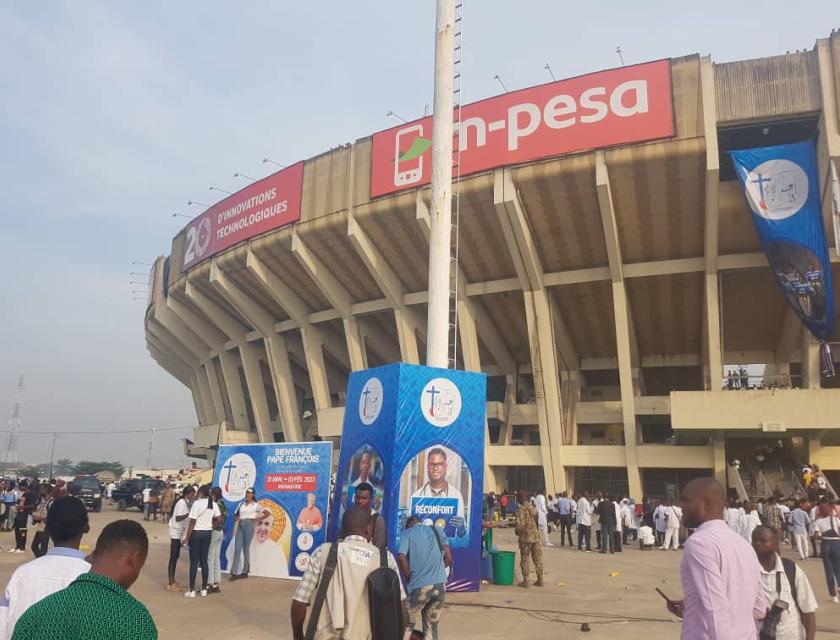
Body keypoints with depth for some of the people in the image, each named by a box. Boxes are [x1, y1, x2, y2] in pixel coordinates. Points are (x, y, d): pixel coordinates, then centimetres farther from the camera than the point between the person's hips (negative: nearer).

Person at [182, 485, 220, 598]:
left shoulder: (197, 503, -14)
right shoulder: (213, 504, 3)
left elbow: (192, 522, -14)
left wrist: (187, 538, -9)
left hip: (196, 533, -5)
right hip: (207, 533, 5)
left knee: (194, 562, 2)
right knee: (204, 561, 11)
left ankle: (192, 590, 6)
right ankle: (204, 589, 14)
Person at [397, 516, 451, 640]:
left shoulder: (407, 533, 5)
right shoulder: (437, 530, 16)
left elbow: (401, 557, -11)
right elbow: (448, 558, 11)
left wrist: (409, 578, 1)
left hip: (419, 587, -3)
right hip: (440, 585, 4)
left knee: (409, 625, 14)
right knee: (432, 627, 14)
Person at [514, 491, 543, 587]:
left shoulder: (521, 509, -15)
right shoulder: (533, 508, 7)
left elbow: (520, 524, -20)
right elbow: (537, 522, 12)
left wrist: (517, 531, -2)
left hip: (525, 537, -6)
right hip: (536, 536, 6)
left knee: (525, 560, 4)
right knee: (538, 559, 12)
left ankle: (525, 581, 7)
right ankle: (540, 579, 17)